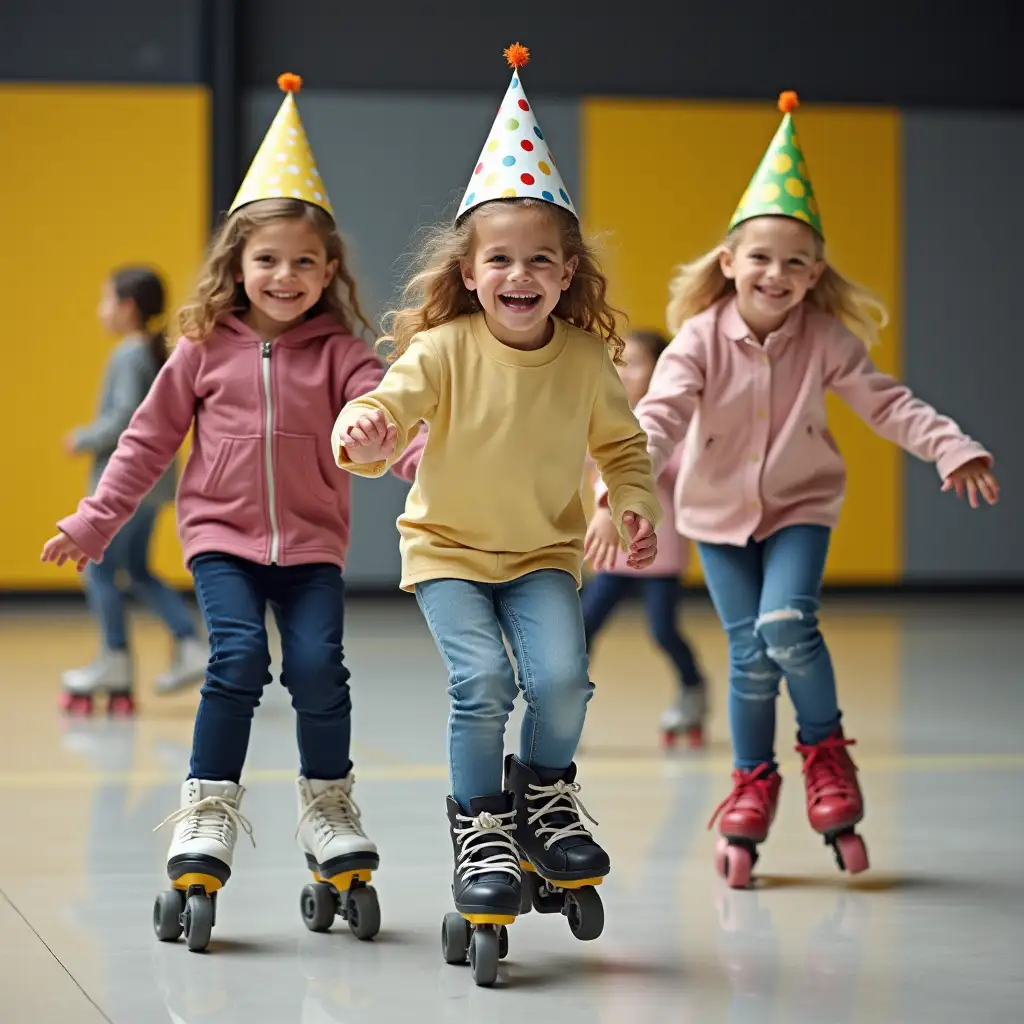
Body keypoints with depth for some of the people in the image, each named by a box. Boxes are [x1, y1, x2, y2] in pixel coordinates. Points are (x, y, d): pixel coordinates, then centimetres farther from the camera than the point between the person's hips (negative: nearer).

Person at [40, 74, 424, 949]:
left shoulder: (339, 353, 0)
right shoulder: (206, 348, 3)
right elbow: (150, 440, 9)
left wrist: (433, 466, -37)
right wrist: (96, 520, 8)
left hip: (312, 541, 0)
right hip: (222, 534, 0)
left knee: (318, 666, -11)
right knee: (238, 657, -18)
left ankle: (329, 812, 12)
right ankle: (206, 821, -7)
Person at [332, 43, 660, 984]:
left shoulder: (585, 359, -6)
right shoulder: (447, 349, -15)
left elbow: (622, 444, 10)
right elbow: (391, 405, -26)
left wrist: (637, 506, -5)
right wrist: (363, 436, -49)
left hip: (543, 552, 2)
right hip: (448, 546, -2)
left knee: (561, 676, -18)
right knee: (482, 681, -19)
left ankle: (545, 790, 12)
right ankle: (479, 825, 2)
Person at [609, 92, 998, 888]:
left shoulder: (827, 341, -11)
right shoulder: (701, 339, -16)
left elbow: (885, 401, -8)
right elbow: (661, 413, -26)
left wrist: (952, 447, -21)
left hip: (799, 506, 0)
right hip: (719, 512, 0)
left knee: (787, 626, -22)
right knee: (750, 654, -3)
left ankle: (826, 748, 4)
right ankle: (753, 782, 20)